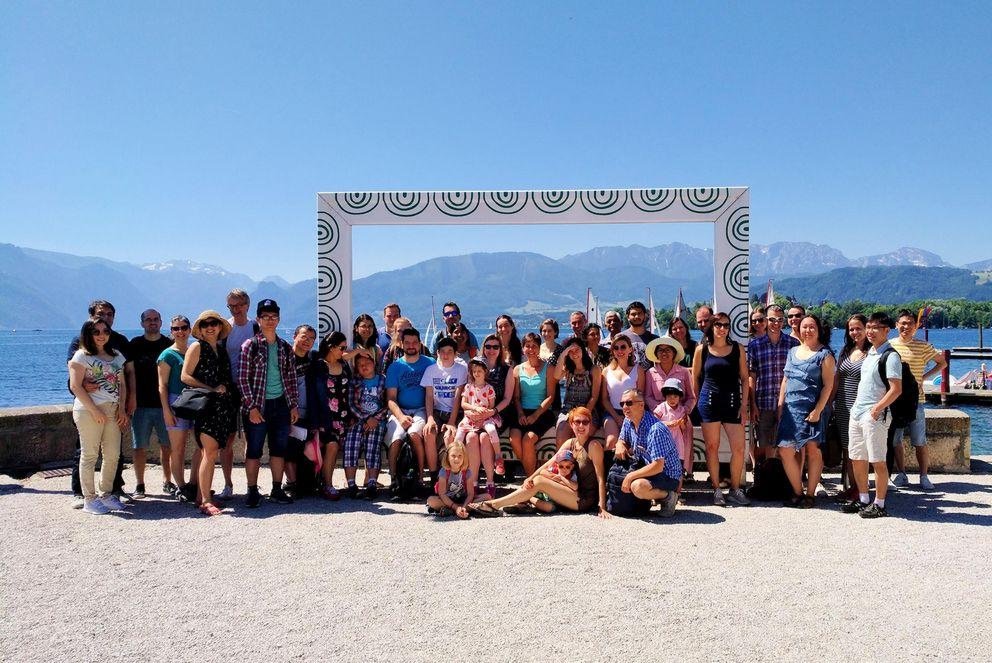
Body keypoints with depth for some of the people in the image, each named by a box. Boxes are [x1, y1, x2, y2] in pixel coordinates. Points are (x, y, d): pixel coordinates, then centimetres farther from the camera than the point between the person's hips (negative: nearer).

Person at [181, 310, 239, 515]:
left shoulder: (221, 350, 18)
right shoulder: (197, 347, 1)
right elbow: (185, 376, -7)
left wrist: (226, 391, 4)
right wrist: (212, 389, -11)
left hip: (223, 406, 6)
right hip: (205, 405, -6)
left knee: (208, 452, 7)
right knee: (211, 452, -13)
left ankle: (200, 494, 13)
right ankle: (205, 500, -11)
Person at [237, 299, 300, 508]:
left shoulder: (285, 348, 9)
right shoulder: (250, 346, -3)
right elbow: (242, 379, -7)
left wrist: (294, 405, 6)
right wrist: (252, 407, -12)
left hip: (281, 404, 4)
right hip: (257, 406, -4)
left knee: (279, 449, 9)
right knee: (254, 450, 2)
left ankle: (277, 490, 19)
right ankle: (252, 492, 11)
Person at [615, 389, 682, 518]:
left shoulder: (655, 429, -27)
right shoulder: (628, 421, 0)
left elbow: (658, 466, -30)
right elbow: (622, 440, 16)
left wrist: (630, 476, -25)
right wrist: (620, 446, -10)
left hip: (668, 475, -10)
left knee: (638, 487, -34)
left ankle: (669, 496, -4)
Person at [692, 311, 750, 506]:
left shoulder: (737, 348, 6)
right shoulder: (702, 349, 3)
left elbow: (744, 378, 6)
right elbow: (695, 377, 9)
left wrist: (744, 405, 0)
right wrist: (697, 402, 4)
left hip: (732, 402, 1)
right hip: (709, 402, -1)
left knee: (739, 448, -3)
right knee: (712, 447, 3)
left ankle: (735, 490, 13)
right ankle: (716, 490, 14)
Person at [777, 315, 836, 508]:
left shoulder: (824, 354, -1)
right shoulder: (793, 352, 16)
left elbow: (828, 385, -7)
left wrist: (818, 410, -15)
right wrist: (780, 406, 11)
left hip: (813, 409, -5)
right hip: (791, 408, 5)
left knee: (813, 449, -2)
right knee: (785, 450, 1)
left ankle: (810, 494, 8)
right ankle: (797, 492, 14)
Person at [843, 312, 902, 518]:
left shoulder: (890, 356, -11)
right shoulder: (870, 353, 15)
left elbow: (896, 389, -17)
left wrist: (877, 408, -19)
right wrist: (857, 405, 15)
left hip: (875, 415, -9)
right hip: (856, 412, 9)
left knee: (878, 461, -1)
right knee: (857, 459, 14)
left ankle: (879, 505, 8)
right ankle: (863, 500, 26)